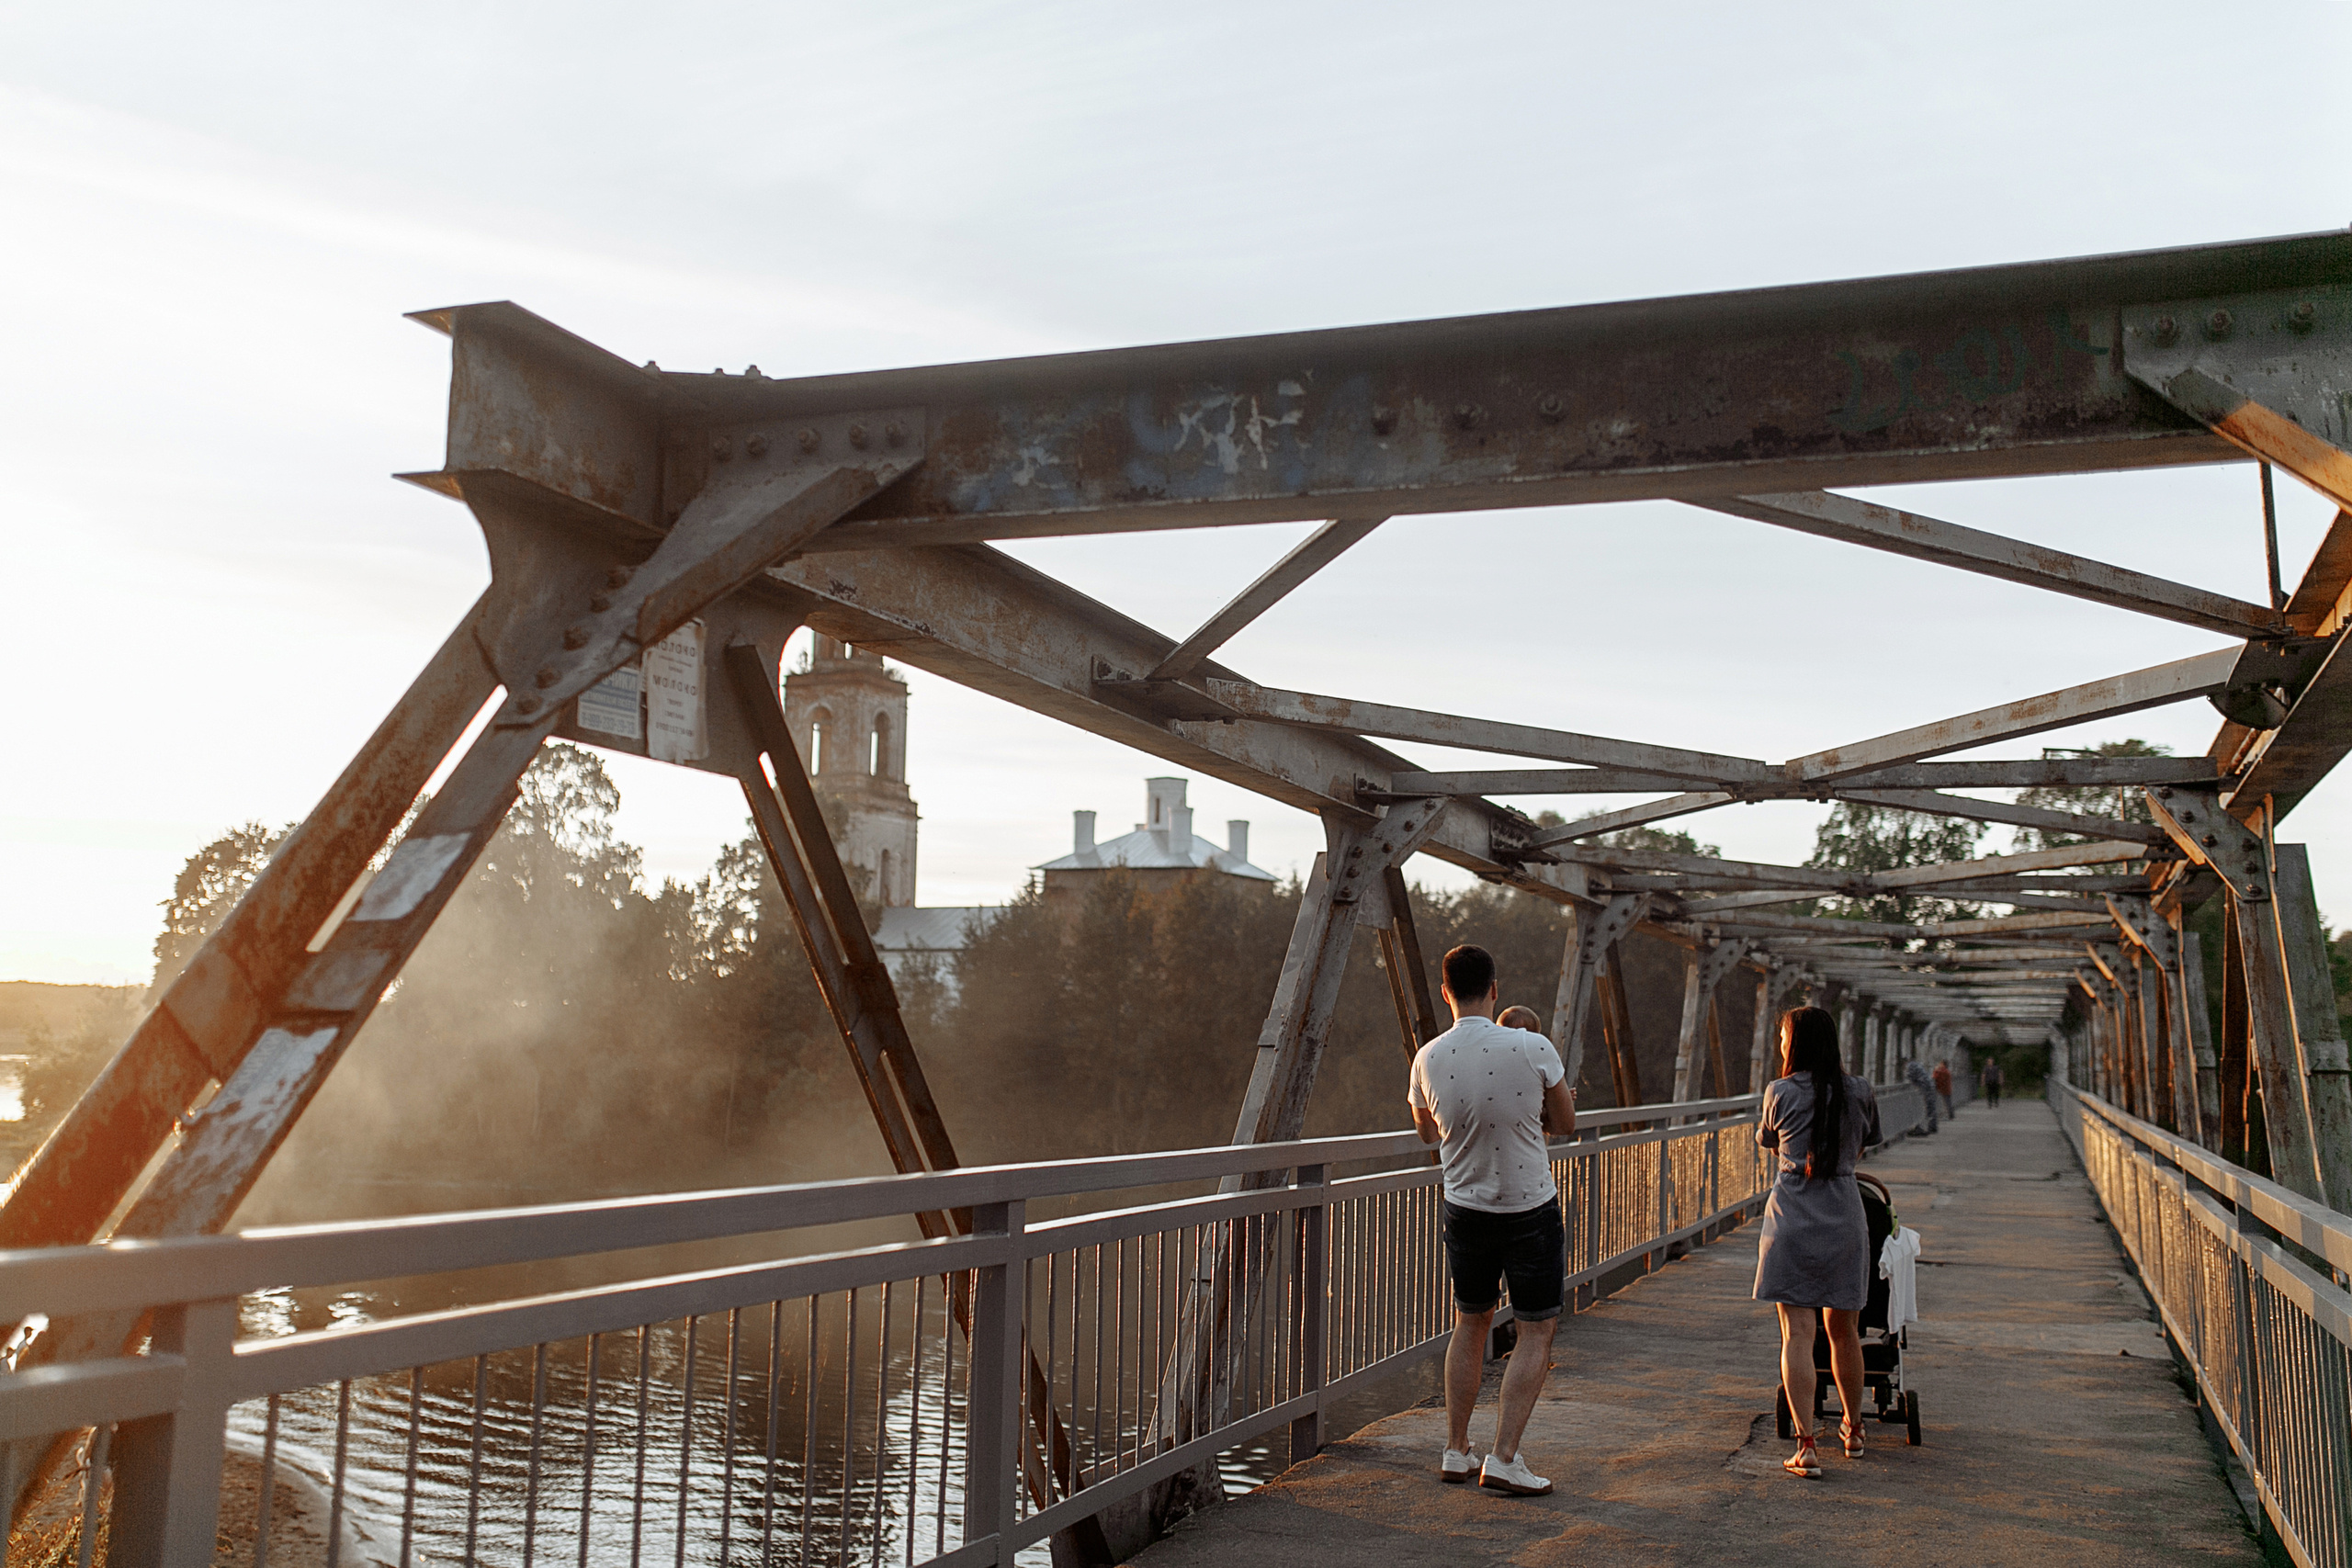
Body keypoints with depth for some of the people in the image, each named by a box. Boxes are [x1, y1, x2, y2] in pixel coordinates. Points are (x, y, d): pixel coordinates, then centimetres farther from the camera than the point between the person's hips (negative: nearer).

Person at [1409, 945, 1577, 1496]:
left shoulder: (1428, 1059, -9)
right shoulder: (1532, 1048, -17)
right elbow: (1566, 1122, -2)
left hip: (1465, 1208, 3)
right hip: (1532, 1208, -3)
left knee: (1470, 1325, 18)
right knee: (1537, 1331, 7)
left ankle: (1456, 1451, 22)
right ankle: (1503, 1457, 0)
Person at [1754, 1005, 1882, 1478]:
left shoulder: (1780, 1092, -5)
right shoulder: (1859, 1092, 1)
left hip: (1792, 1217, -3)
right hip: (1844, 1217, 3)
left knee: (1797, 1334, -4)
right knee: (1844, 1331, 18)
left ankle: (1806, 1447, -10)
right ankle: (1853, 1430, 35)